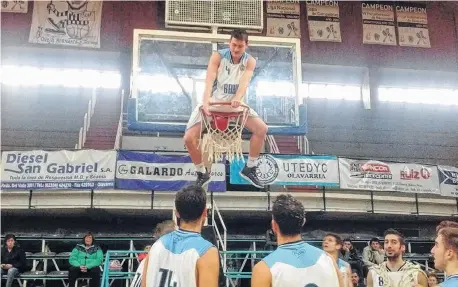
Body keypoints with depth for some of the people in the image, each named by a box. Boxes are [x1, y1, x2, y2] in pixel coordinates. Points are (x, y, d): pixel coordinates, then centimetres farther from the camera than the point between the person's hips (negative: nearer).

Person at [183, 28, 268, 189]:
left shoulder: (250, 61, -7)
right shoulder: (217, 56, -13)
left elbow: (245, 81, -26)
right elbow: (210, 79, -28)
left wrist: (238, 98, -47)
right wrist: (206, 101, -46)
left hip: (236, 105, 2)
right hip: (213, 103, -2)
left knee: (262, 129, -13)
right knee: (189, 138, -16)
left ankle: (249, 168, 5)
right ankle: (202, 174, 7)